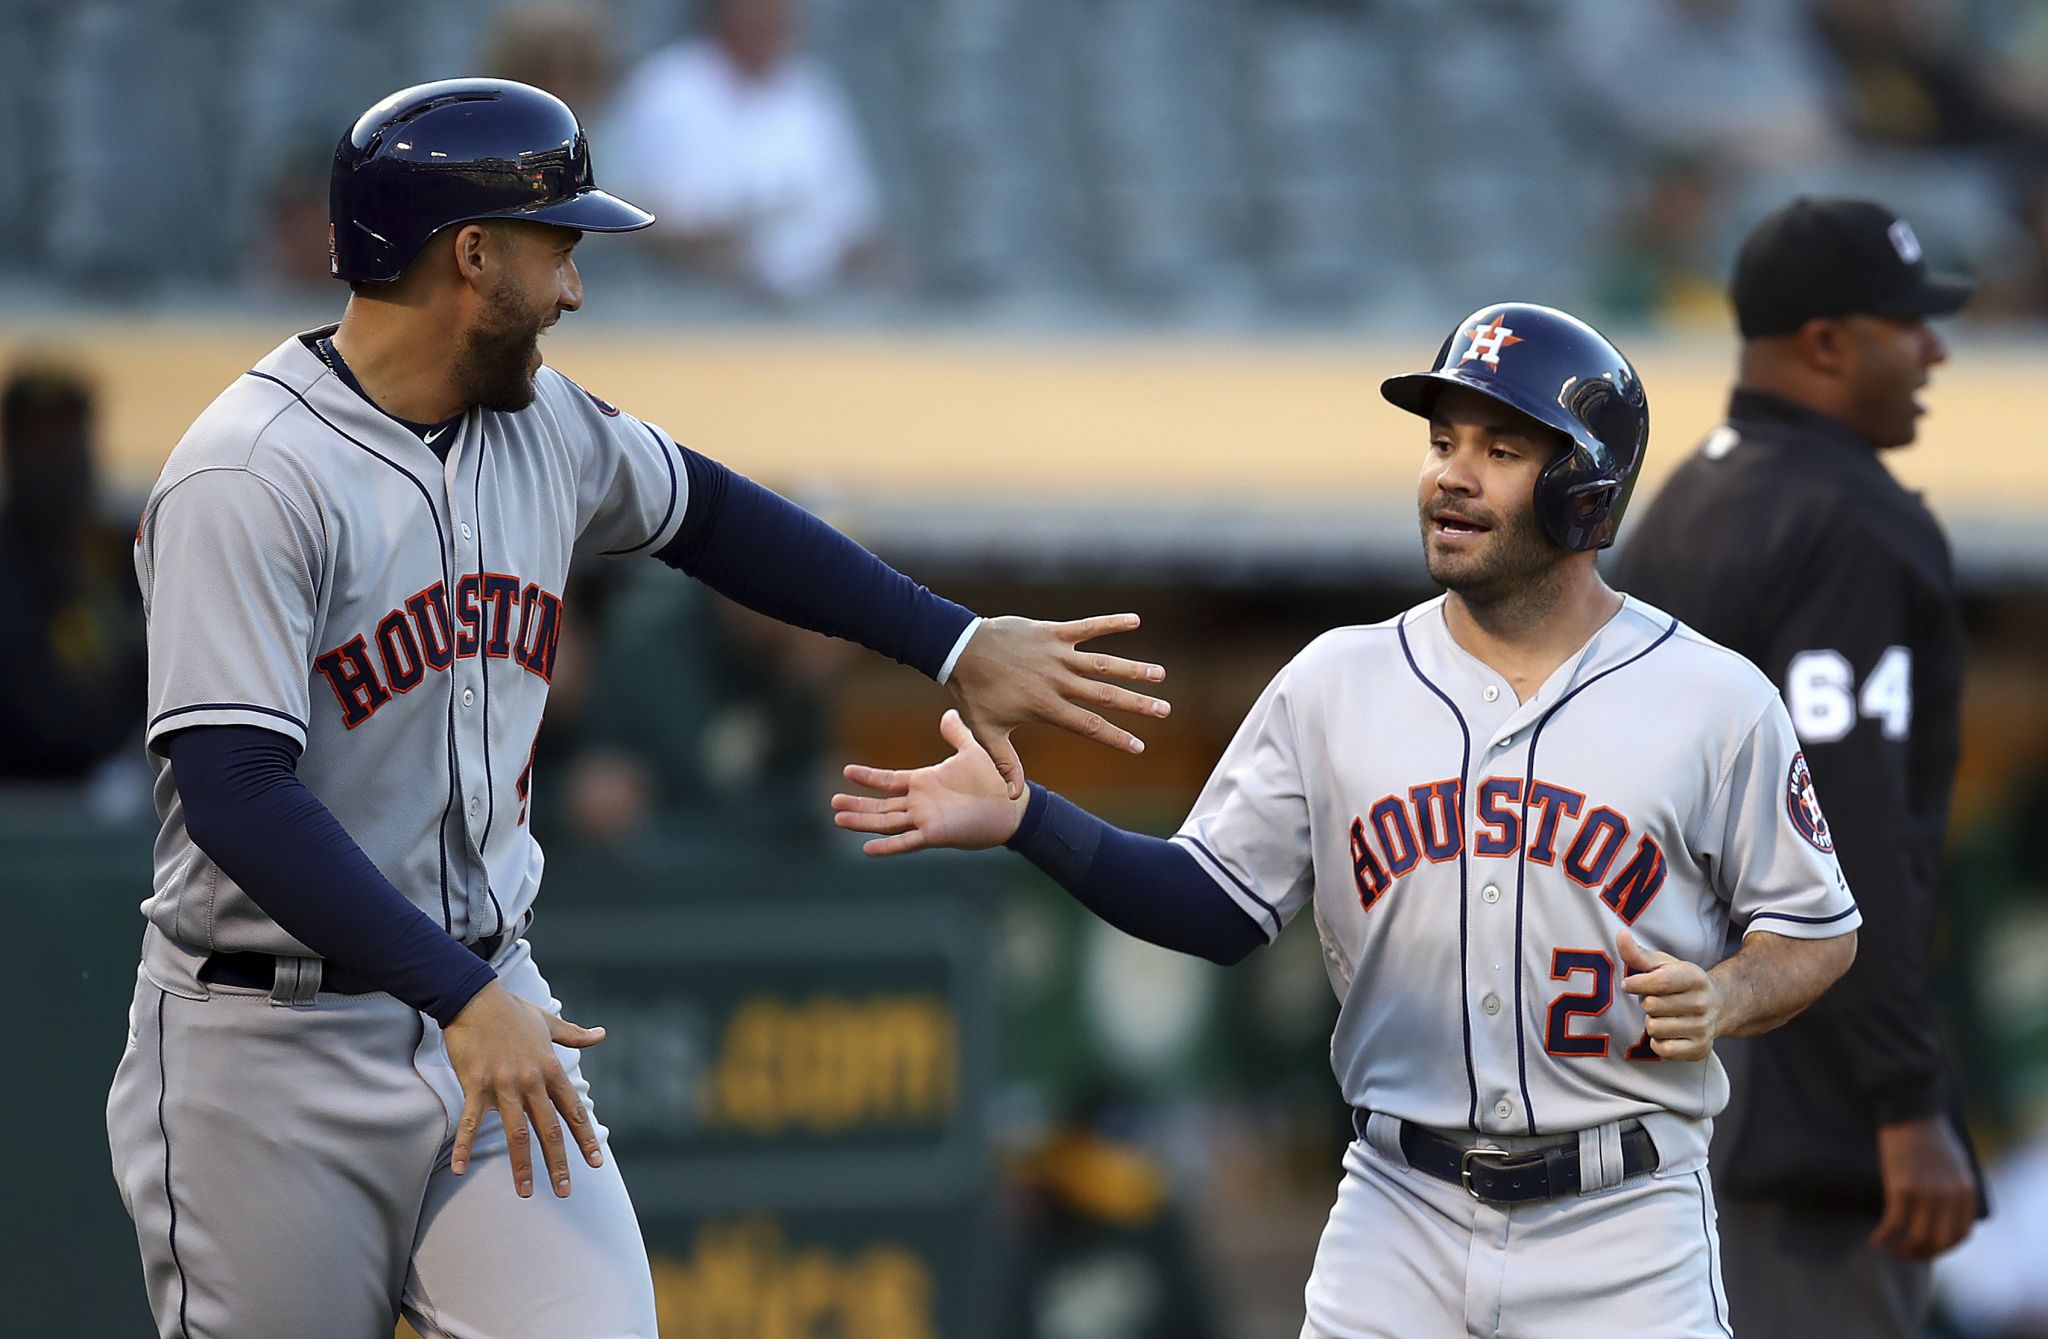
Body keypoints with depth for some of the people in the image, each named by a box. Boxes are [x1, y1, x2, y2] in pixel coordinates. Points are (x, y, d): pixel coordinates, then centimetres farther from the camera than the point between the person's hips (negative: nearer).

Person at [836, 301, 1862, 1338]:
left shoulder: (1715, 701, -3)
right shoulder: (1338, 684, 6)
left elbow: (1820, 933, 4)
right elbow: (1221, 903, 7)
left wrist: (1723, 999, -17)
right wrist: (1024, 820, -5)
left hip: (1621, 1233, -2)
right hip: (1401, 1210, 2)